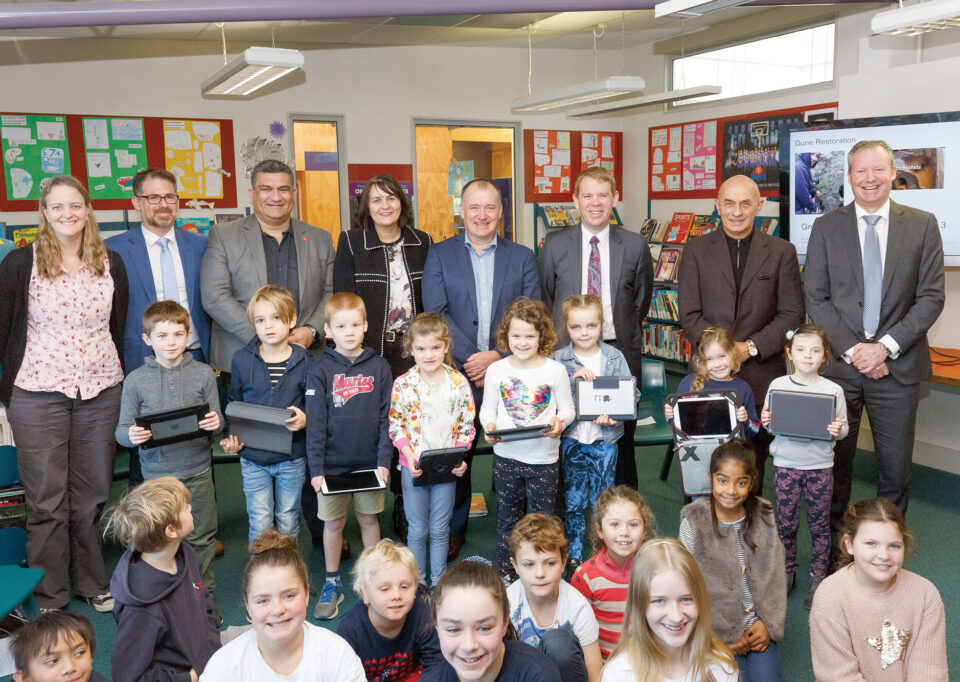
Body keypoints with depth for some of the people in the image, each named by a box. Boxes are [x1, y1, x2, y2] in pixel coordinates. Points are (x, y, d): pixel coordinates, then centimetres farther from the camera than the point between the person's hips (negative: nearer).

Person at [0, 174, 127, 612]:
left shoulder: (111, 264, 7)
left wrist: (120, 380, 11)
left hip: (100, 393, 2)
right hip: (38, 395, -2)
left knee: (93, 494, 11)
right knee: (46, 500, 5)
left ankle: (93, 584, 27)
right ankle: (49, 599, 19)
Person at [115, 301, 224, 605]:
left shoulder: (203, 374, 0)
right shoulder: (135, 380, -2)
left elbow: (216, 419, 4)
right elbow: (122, 429, 1)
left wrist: (215, 423, -20)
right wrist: (131, 435, -21)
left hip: (197, 469, 1)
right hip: (157, 473, -1)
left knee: (201, 537, 11)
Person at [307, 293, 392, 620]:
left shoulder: (379, 367, -1)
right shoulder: (320, 371, -5)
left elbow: (386, 418, 0)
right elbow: (315, 424, -6)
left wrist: (384, 460, -6)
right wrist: (315, 468, -10)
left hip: (369, 462, 1)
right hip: (333, 463, -1)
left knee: (369, 519, 13)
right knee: (333, 523, 10)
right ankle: (332, 584, 25)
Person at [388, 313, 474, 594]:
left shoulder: (458, 383, -5)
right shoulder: (403, 384, -7)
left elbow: (467, 425, 1)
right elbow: (396, 425, -2)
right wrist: (408, 453, -15)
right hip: (413, 466, 0)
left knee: (440, 529, 12)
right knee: (417, 529, 11)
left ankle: (439, 581, 27)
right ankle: (417, 581, 27)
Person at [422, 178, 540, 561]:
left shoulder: (522, 257, 10)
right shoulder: (439, 255, 7)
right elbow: (435, 312, -3)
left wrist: (498, 356, -12)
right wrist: (470, 357, -13)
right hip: (457, 373, 0)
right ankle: (454, 530, 23)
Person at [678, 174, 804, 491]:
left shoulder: (782, 252, 7)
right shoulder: (696, 250, 7)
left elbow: (793, 314, 3)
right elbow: (689, 314, 2)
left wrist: (750, 348, -10)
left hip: (761, 374, 0)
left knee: (754, 462, 4)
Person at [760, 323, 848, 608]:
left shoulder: (833, 390, -4)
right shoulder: (778, 385, -1)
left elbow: (843, 427, 2)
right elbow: (770, 424, 8)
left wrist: (837, 430, -20)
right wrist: (765, 421, -14)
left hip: (819, 466, -1)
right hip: (786, 464, 1)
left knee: (819, 524, 9)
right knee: (786, 523, 8)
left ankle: (818, 578, 25)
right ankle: (787, 574, 26)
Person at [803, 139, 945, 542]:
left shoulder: (922, 225, 4)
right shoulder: (826, 228, 4)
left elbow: (931, 297, 0)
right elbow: (816, 299, 0)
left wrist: (886, 346, -11)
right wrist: (853, 349, -10)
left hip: (898, 365, 0)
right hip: (838, 363, 0)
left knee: (896, 468, 7)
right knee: (834, 462, 8)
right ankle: (833, 544, 24)